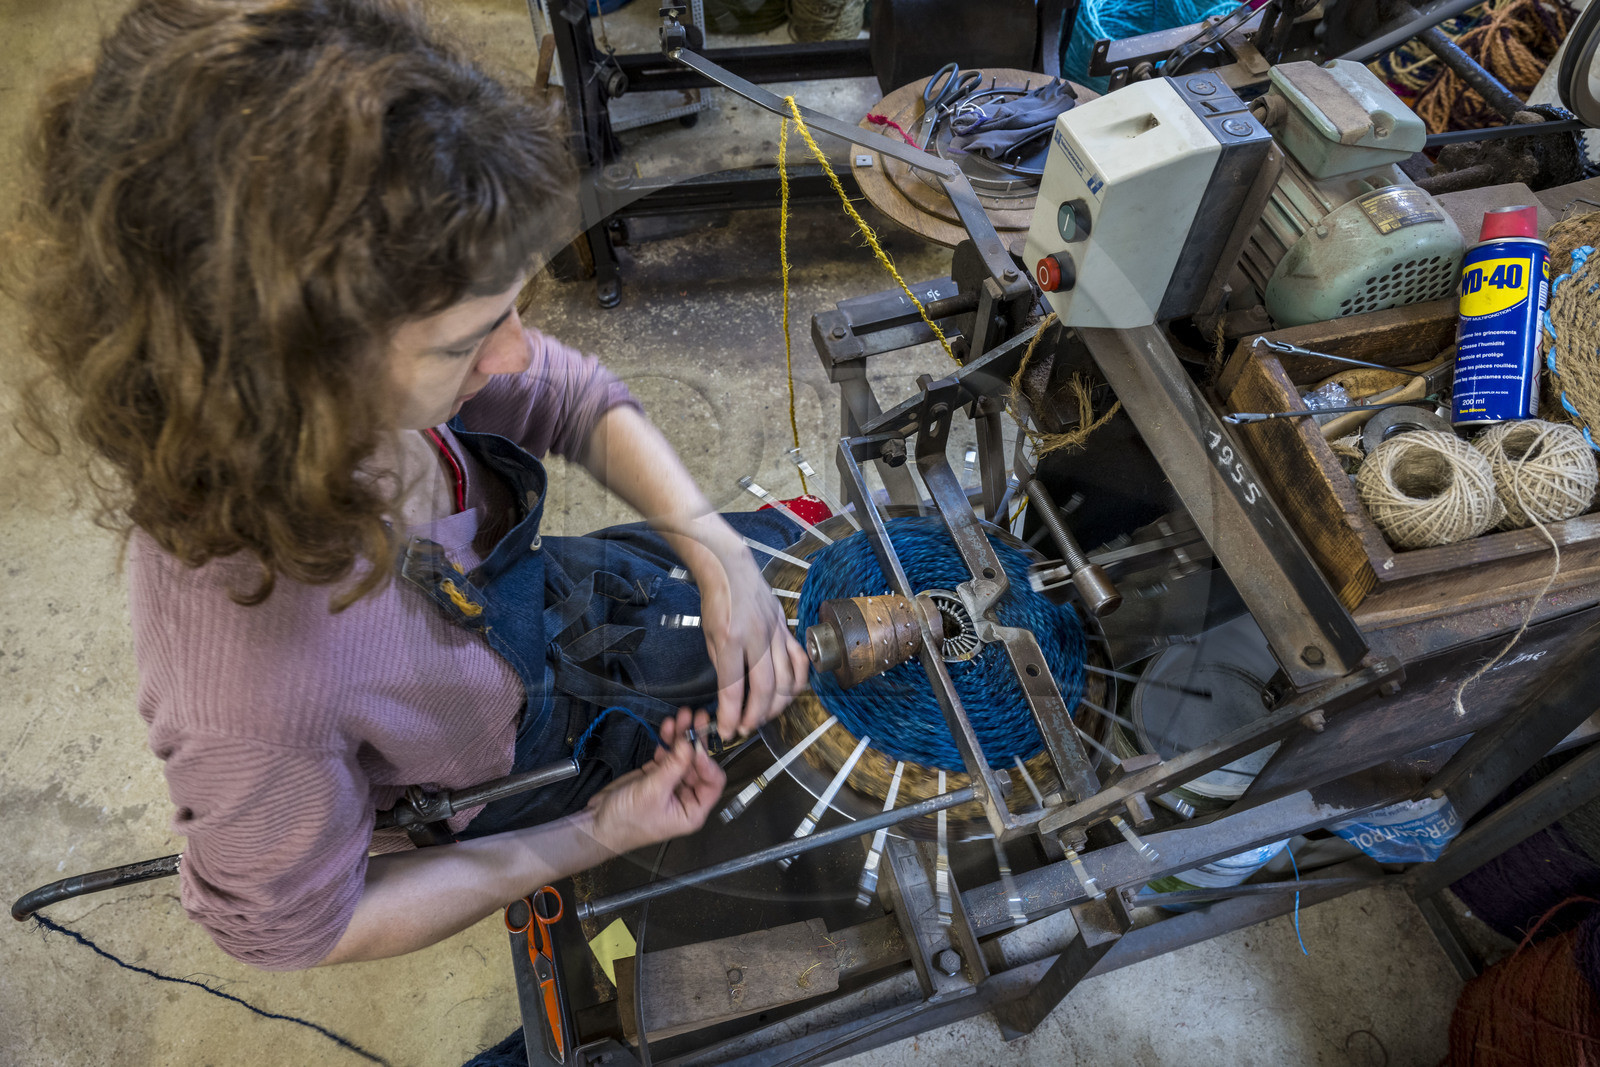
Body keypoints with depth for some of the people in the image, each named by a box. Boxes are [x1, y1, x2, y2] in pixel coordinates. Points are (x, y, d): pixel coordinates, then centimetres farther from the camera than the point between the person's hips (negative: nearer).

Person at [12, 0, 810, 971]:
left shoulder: (368, 387, -32)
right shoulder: (251, 702, -47)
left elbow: (571, 396, -13)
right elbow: (286, 927, -25)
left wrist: (712, 549, -27)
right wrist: (592, 839, -21)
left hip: (530, 598, 5)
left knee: (793, 544, 22)